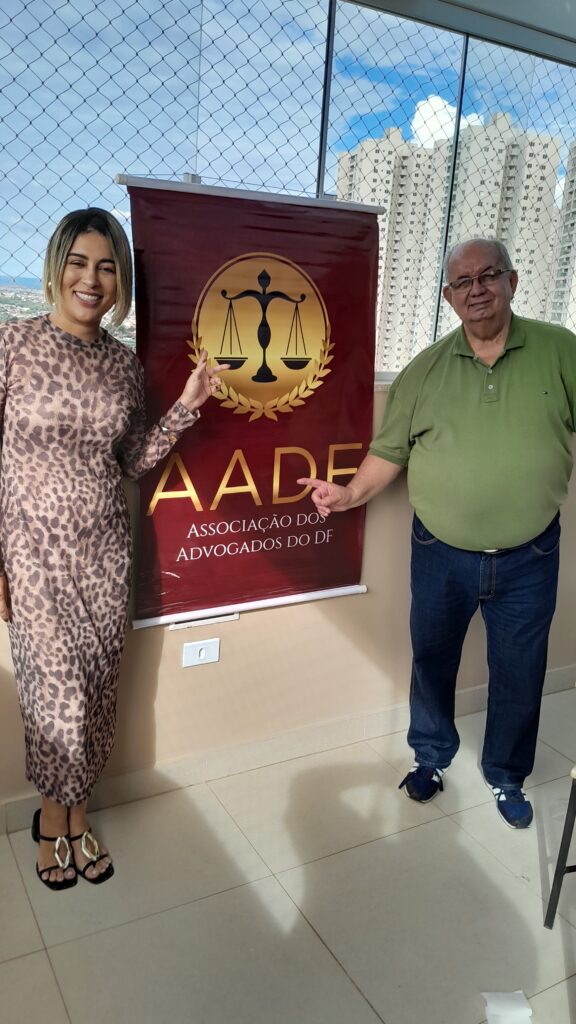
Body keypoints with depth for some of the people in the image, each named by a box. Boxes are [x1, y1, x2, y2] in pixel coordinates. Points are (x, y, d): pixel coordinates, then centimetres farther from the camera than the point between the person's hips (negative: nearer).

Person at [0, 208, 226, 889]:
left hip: (104, 549, 4)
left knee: (98, 685, 11)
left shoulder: (125, 364, 4)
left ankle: (75, 807, 35)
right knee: (57, 687, 3)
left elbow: (134, 461, 9)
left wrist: (187, 405, -3)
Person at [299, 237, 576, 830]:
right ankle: (431, 757, 42)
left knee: (519, 675, 14)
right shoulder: (424, 370, -2)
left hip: (528, 559, 0)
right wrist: (352, 494, -14)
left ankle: (506, 777, 39)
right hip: (440, 557, 1)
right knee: (432, 662, 17)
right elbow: (390, 451, 0)